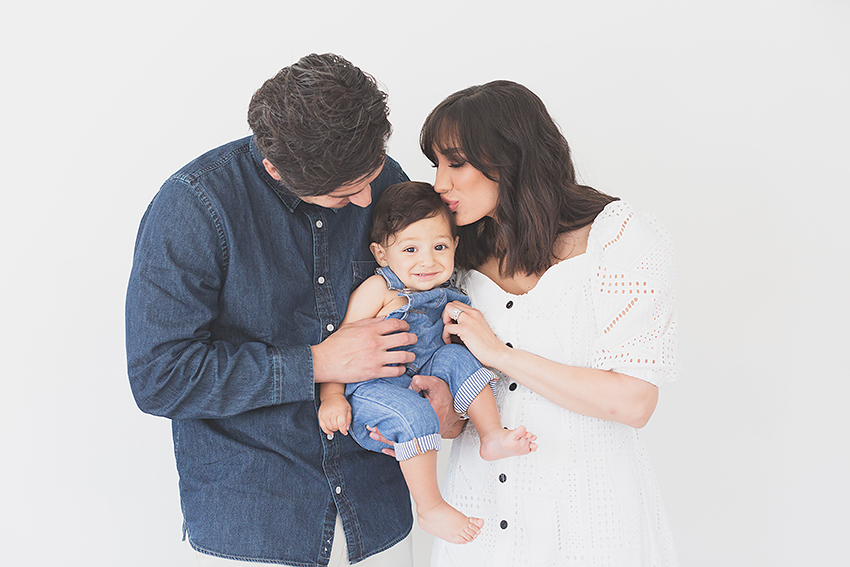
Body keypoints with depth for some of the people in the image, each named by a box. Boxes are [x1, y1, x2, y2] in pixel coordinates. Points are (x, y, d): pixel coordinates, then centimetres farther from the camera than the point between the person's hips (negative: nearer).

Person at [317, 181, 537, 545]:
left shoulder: (444, 296, 5)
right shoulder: (378, 289, -15)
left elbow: (443, 341, 22)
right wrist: (332, 397, -20)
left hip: (422, 379, 6)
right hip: (369, 388, -6)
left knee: (456, 356, -11)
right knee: (413, 414, -31)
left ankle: (492, 437, -5)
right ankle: (429, 509, -17)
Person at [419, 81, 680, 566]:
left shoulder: (621, 236, -14)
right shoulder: (464, 257, 2)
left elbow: (633, 402, -20)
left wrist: (499, 353, -19)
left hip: (586, 510, -4)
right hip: (482, 501, 5)